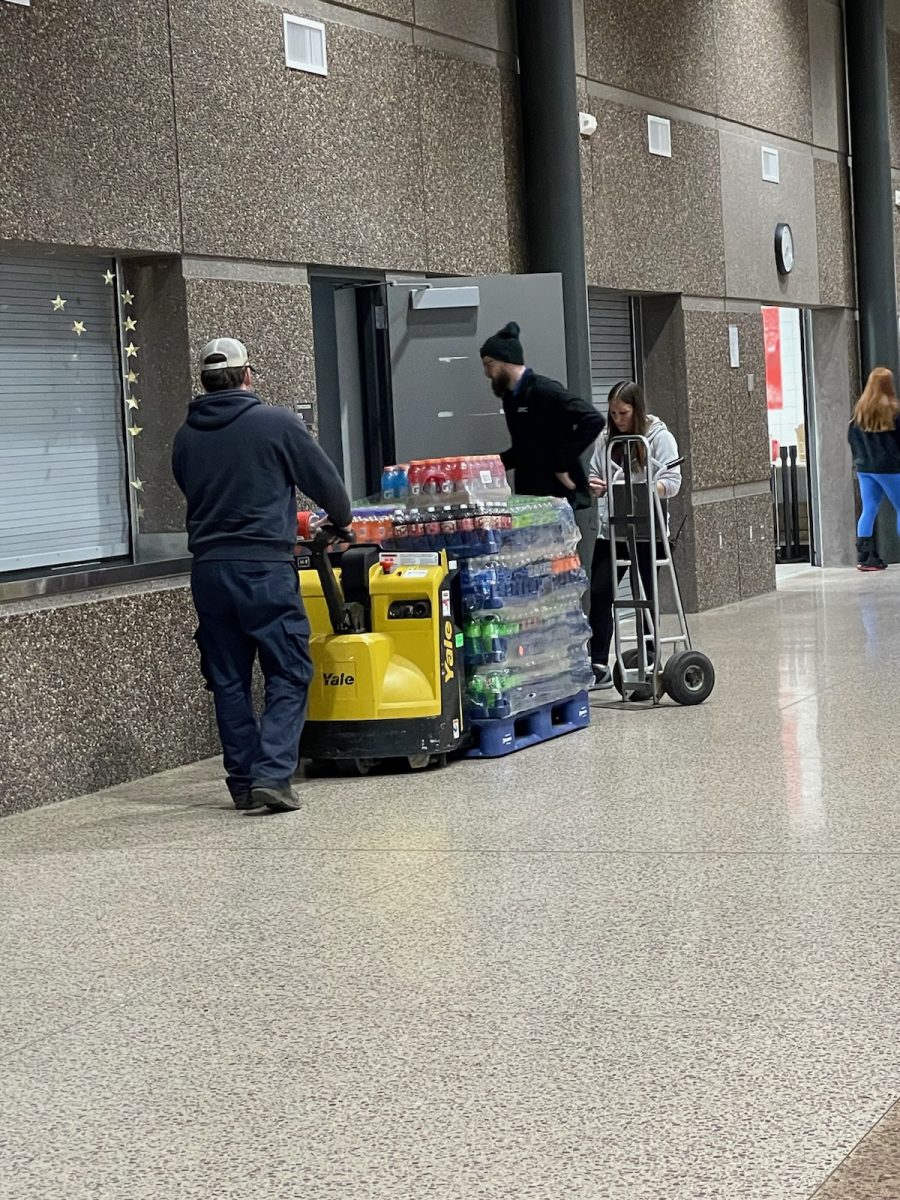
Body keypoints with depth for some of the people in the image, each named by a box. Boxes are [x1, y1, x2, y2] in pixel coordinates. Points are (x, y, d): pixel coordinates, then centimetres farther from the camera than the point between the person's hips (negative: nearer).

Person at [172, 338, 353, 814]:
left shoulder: (185, 437, 9)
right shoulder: (277, 423, -3)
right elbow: (327, 484, 4)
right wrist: (341, 522, 25)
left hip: (207, 568, 5)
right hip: (264, 565, -4)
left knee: (228, 680, 11)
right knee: (288, 676, 0)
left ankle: (243, 781, 13)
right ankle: (272, 774, -12)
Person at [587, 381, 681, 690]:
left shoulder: (659, 437, -3)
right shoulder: (606, 439, 10)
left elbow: (672, 481, -10)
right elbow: (595, 474, 18)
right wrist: (594, 485, -6)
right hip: (610, 529, 4)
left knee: (645, 597, 4)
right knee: (599, 594, -2)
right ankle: (598, 667, 3)